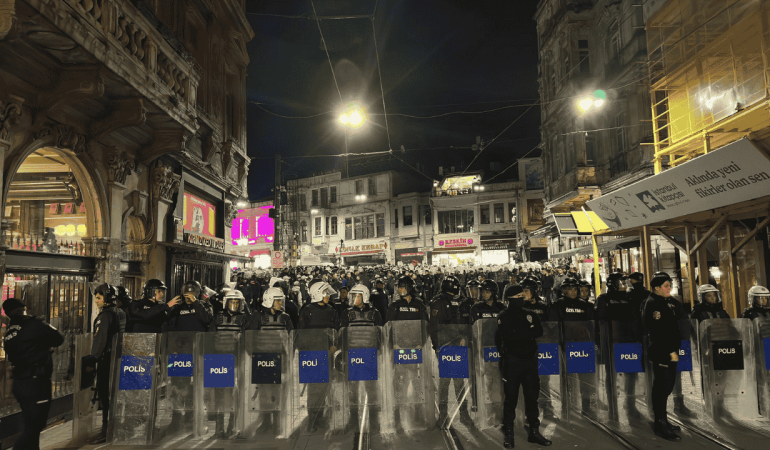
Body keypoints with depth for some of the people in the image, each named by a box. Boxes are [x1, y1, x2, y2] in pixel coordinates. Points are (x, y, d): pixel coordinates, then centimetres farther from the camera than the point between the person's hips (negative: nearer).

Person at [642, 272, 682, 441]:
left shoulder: (665, 303, 18)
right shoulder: (653, 303, -13)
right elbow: (658, 331, -20)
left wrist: (674, 349, 16)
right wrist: (670, 351, -21)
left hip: (669, 352, 10)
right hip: (661, 352, -10)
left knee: (667, 385, 14)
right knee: (662, 387, -7)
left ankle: (661, 420, 24)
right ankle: (661, 425, -1)